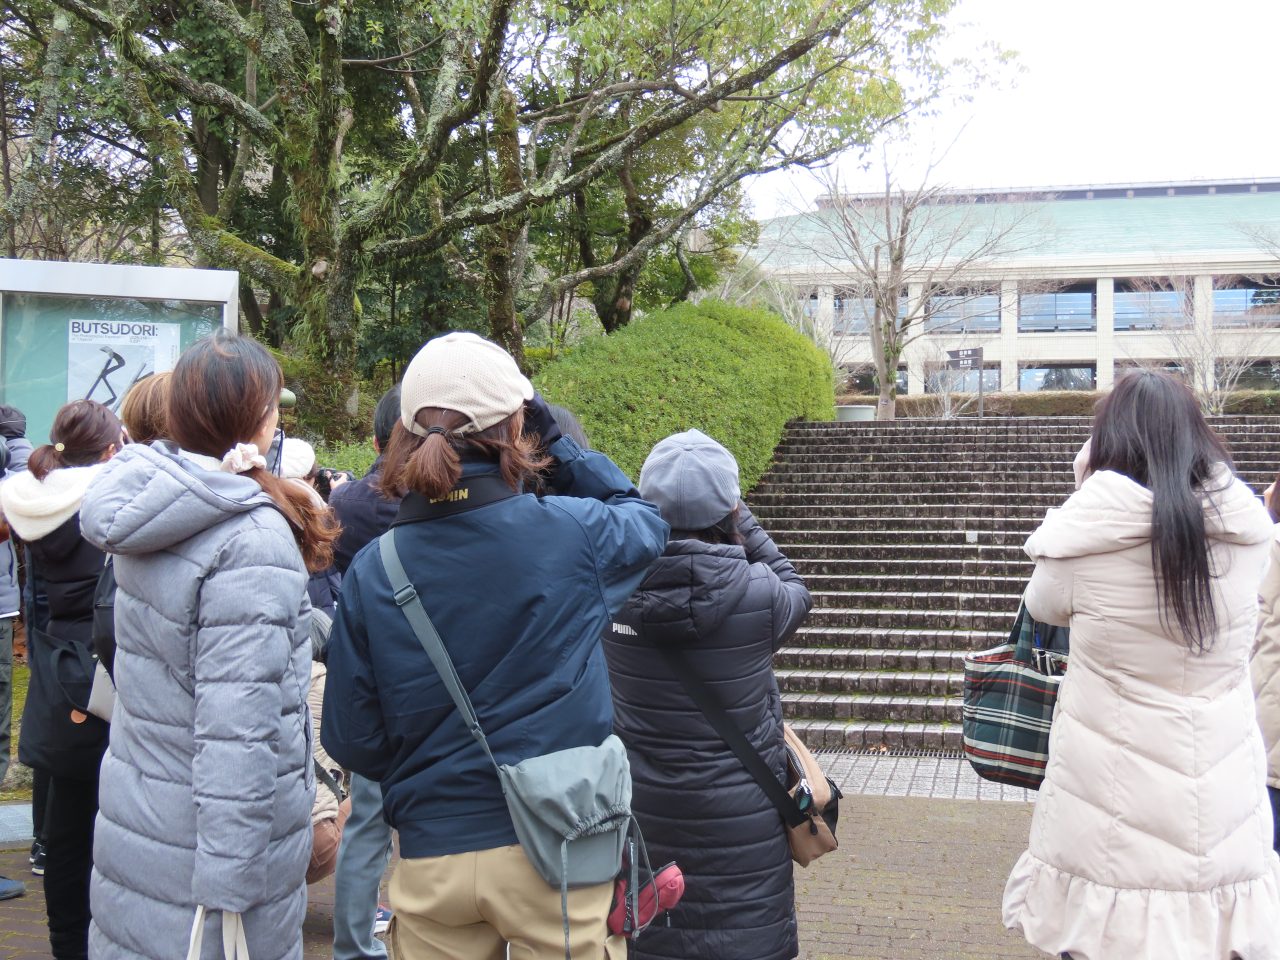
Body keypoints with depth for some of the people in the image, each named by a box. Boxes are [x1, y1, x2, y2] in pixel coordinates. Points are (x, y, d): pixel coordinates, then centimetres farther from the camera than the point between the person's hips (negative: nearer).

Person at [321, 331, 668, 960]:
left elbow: (351, 742, -1)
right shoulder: (573, 533, -13)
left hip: (432, 860, 2)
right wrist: (555, 442, 11)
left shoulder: (370, 572, -8)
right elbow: (645, 521, 12)